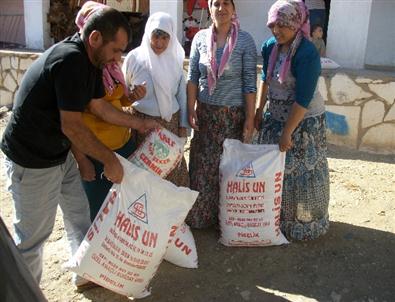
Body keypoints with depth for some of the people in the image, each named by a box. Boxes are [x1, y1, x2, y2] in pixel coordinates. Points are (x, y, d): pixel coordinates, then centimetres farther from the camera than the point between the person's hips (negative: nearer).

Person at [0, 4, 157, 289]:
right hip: (32, 161, -9)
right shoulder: (70, 60, -28)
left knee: (79, 212, 19)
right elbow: (72, 126, -27)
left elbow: (100, 107, 11)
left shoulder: (89, 61, 2)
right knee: (33, 233, 7)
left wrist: (140, 124, 10)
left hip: (59, 153, 9)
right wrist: (110, 160, -18)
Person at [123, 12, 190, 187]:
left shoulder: (174, 59, 2)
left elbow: (182, 93, 8)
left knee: (171, 168, 7)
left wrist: (183, 124, 8)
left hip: (170, 123, 2)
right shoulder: (134, 57, -6)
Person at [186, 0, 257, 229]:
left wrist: (250, 119, -10)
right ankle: (202, 216, 27)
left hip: (233, 115, -2)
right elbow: (192, 77, 4)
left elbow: (250, 83, -8)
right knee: (203, 166, 9)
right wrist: (191, 110, -2)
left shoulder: (245, 41, -6)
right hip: (206, 112, 3)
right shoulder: (200, 38, 1)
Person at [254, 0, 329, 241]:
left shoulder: (307, 54, -23)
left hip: (304, 122, -6)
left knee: (302, 173, 5)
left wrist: (287, 133, -21)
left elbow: (303, 99, -23)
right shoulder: (270, 47, -3)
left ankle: (304, 224, 26)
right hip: (276, 117, 7)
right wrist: (259, 111, 10)